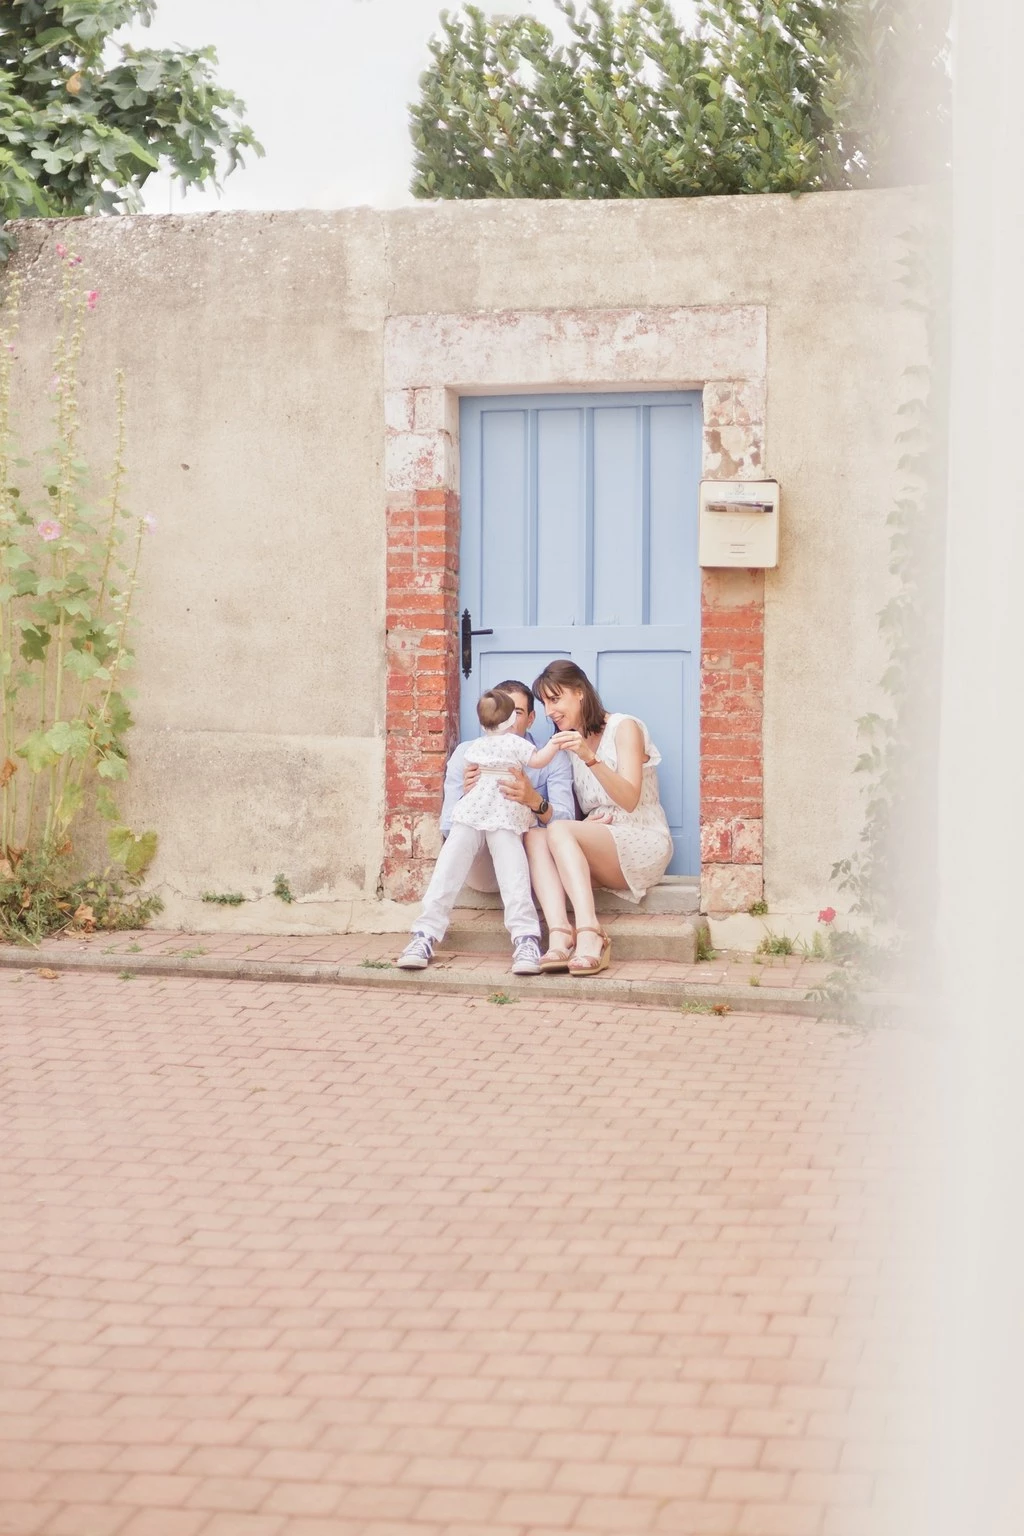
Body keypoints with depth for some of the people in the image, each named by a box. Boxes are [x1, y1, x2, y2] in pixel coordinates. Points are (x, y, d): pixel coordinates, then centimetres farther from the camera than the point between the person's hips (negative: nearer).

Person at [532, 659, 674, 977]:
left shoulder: (624, 727, -1)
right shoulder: (568, 743, 19)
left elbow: (630, 800, -15)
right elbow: (566, 812, 14)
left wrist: (590, 758, -29)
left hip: (643, 844, -6)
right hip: (598, 849, 6)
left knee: (559, 831, -33)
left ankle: (589, 935, -48)